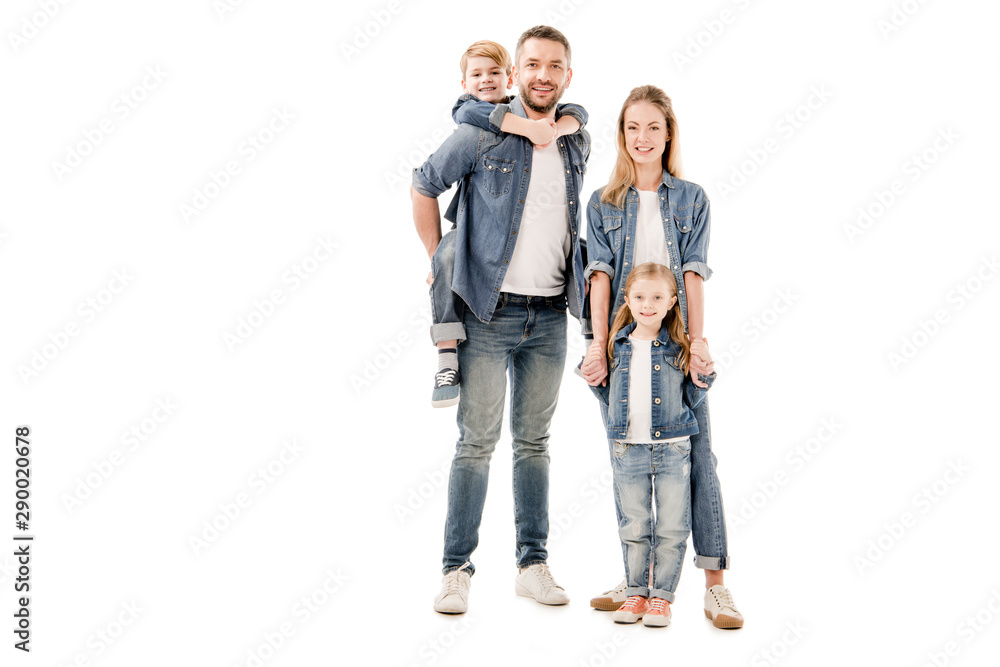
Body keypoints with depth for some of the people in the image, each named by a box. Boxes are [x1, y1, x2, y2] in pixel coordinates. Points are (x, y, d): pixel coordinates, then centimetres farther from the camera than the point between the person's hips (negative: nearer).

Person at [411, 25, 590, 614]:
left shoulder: (578, 143, 8)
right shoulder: (483, 134, -6)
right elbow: (424, 185, 4)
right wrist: (438, 259, 2)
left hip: (550, 317, 4)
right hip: (488, 313, -4)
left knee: (534, 442, 10)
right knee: (477, 442, -2)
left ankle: (533, 564, 20)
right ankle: (457, 569, 8)